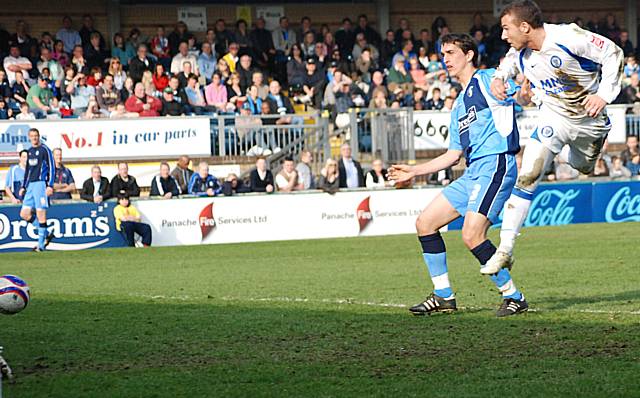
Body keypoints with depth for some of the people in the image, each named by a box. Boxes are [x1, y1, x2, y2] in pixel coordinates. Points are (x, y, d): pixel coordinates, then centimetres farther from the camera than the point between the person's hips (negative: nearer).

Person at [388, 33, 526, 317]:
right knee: (425, 223, 7)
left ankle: (513, 296, -9)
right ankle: (443, 296, 13)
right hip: (473, 173, 10)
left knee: (472, 235, -21)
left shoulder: (487, 80, -1)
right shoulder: (459, 105, 25)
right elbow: (453, 154, 28)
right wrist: (413, 172, 29)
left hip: (496, 164, -10)